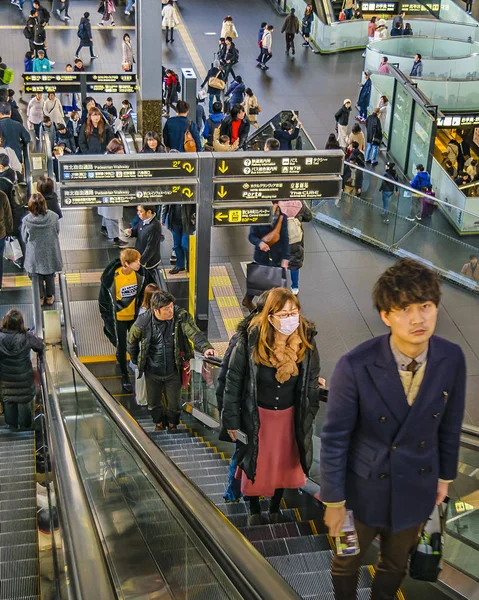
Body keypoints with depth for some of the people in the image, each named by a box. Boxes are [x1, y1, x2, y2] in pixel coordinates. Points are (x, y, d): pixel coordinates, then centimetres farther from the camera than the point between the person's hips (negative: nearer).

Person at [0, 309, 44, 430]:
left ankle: (12, 426, 35)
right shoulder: (27, 337, -23)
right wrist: (39, 352, 16)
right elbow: (40, 346, -7)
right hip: (24, 378, -1)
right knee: (24, 402, 16)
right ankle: (25, 427, 31)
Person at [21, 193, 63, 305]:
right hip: (50, 253, 1)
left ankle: (40, 298, 41)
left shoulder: (26, 220, -26)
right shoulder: (53, 217, -24)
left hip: (35, 253, -1)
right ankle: (50, 297, 42)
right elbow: (57, 232, -6)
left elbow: (24, 238, -9)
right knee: (50, 276, 25)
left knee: (37, 277, 24)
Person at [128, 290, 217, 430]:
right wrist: (136, 362, 12)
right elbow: (132, 341, 3)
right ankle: (159, 422, 51)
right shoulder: (143, 321, -16)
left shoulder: (181, 316, -20)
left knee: (174, 403, 13)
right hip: (152, 372, 1)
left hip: (173, 371, -1)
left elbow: (194, 333, -34)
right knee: (153, 402, 20)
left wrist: (205, 347, -53)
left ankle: (172, 424, 46)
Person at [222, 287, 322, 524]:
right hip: (256, 414, -2)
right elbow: (234, 380, -13)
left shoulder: (306, 339, -15)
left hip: (289, 414, 3)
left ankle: (275, 507, 41)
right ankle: (254, 510, 37)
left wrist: (309, 414, 5)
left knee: (284, 464, 16)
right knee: (255, 464, 13)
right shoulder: (250, 340, -24)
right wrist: (231, 420, -8)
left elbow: (312, 379, 0)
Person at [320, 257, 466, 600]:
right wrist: (334, 501, -10)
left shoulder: (452, 359, -17)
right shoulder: (356, 366, -27)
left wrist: (445, 475, 10)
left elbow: (450, 423, -1)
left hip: (417, 488, 3)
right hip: (364, 488, -2)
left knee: (396, 564, 27)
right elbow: (334, 438, -17)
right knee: (347, 563, 23)